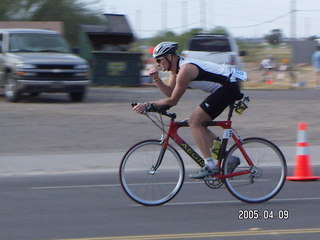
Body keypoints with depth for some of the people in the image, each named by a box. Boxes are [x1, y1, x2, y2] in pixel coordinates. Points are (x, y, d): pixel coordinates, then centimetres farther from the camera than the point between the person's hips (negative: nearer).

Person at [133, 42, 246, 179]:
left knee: (194, 122, -13)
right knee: (197, 123, 11)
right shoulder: (176, 67, 10)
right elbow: (170, 92, 10)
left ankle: (210, 166, -16)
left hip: (228, 87, -10)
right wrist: (156, 79, -5)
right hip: (228, 88, 10)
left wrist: (147, 105, -14)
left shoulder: (185, 69, -20)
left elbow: (172, 101, -18)